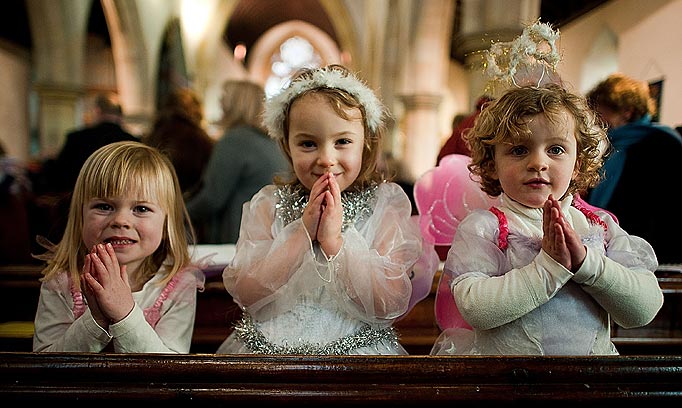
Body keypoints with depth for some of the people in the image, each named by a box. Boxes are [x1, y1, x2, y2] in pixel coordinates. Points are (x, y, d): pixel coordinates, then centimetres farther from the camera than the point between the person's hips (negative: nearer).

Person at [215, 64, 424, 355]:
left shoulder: (385, 204, -2)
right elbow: (244, 293, -6)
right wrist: (302, 232, -14)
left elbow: (390, 305, -9)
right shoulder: (267, 205, 3)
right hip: (269, 347, 1)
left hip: (355, 348, -1)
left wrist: (334, 240, -16)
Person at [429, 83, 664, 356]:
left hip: (593, 353, 3)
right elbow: (475, 309, -18)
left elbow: (644, 310, -1)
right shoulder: (483, 227, -6)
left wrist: (586, 261, -14)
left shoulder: (600, 226, 4)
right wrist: (550, 266, -18)